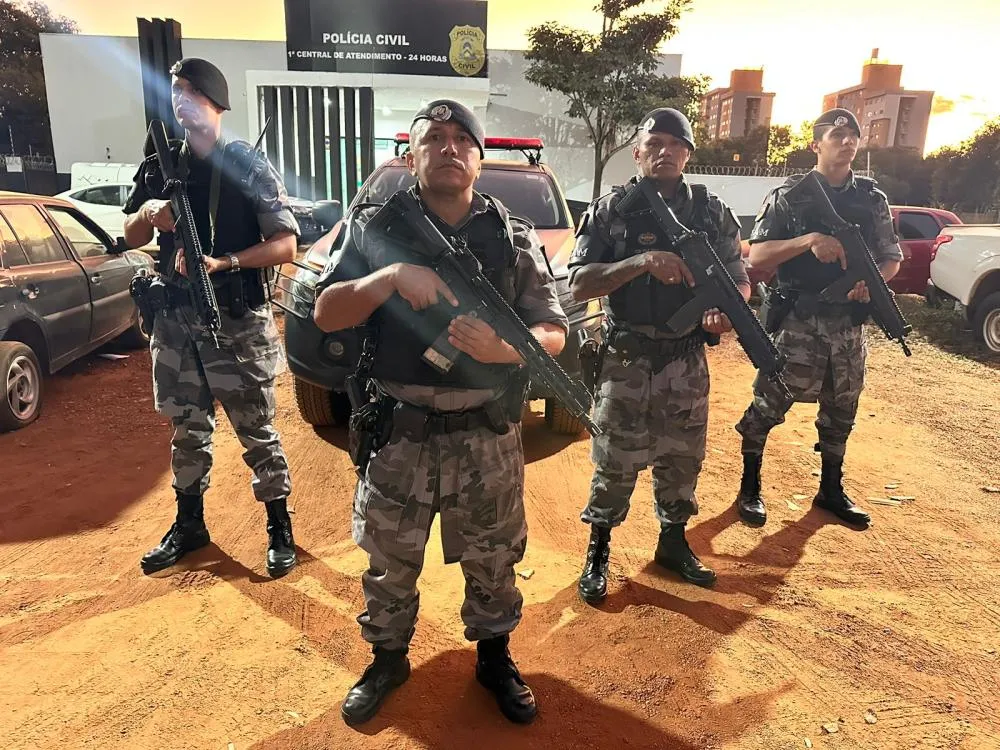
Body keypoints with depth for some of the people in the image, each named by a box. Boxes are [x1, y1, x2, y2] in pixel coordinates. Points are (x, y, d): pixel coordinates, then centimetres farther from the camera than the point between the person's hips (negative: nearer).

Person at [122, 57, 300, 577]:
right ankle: (189, 525, 31)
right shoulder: (159, 164, 10)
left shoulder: (248, 166, -4)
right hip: (174, 320, 5)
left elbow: (286, 244, -9)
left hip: (238, 323, -5)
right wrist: (147, 214, -6)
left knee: (257, 432, 3)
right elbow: (131, 238, 16)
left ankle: (279, 528, 17)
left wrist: (222, 263, -19)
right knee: (188, 430, 15)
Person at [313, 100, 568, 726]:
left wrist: (506, 347, -24)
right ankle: (388, 658, 41)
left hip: (487, 439, 0)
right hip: (397, 433, 0)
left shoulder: (515, 239, 0)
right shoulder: (375, 227, 0)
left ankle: (495, 656, 41)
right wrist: (392, 275, -20)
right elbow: (326, 314, -4)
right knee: (390, 561, 16)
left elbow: (555, 332, -2)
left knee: (492, 561, 16)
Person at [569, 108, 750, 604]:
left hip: (687, 360, 4)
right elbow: (578, 284, -13)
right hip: (626, 360, -3)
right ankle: (598, 552, 24)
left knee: (683, 459, 15)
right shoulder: (610, 210, -5)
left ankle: (673, 542, 36)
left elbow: (739, 280, 5)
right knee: (615, 462, 5)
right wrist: (643, 261, -26)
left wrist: (727, 310, -18)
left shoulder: (712, 211, 4)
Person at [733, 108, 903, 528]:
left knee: (840, 410, 13)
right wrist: (809, 240, -24)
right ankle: (750, 488, 16)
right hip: (798, 321, -4)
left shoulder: (872, 199, 8)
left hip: (849, 324, 5)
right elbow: (756, 256, -10)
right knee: (768, 405, -1)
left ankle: (831, 490, 30)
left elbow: (892, 258, 13)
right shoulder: (789, 196, -4)